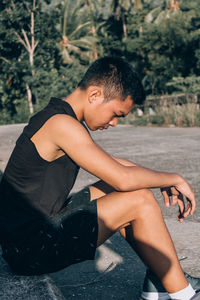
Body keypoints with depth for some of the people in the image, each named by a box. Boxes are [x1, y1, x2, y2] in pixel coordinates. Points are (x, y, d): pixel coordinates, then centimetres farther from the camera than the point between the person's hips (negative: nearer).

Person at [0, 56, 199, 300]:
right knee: (140, 200, -14)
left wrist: (164, 182, 11)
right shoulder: (62, 125, -21)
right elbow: (123, 178, -25)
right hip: (30, 248, -10)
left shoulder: (57, 118, 11)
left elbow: (110, 163, 20)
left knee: (118, 193, 14)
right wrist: (174, 179, -7)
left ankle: (158, 279, 14)